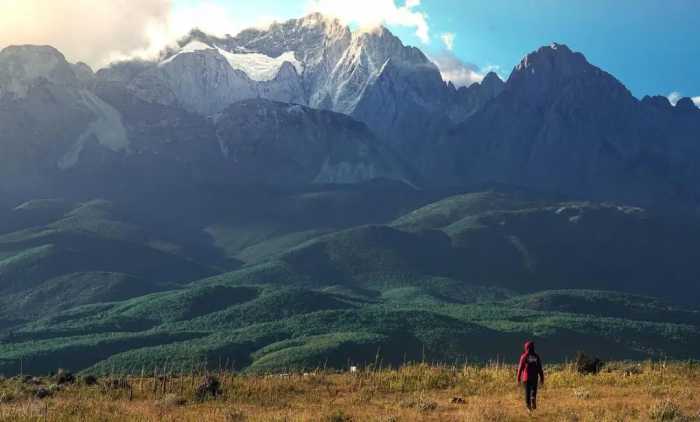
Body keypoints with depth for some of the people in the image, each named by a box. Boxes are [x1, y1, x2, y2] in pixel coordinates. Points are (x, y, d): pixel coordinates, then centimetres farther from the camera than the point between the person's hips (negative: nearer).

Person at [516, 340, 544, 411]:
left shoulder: (523, 356, -5)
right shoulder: (536, 356, 0)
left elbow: (520, 368, -6)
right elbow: (540, 369, 1)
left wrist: (518, 379, -1)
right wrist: (542, 379, 8)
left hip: (526, 378, -1)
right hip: (534, 378, 1)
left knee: (527, 392, 9)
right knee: (533, 391, 9)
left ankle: (529, 407, 5)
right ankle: (533, 398, -22)